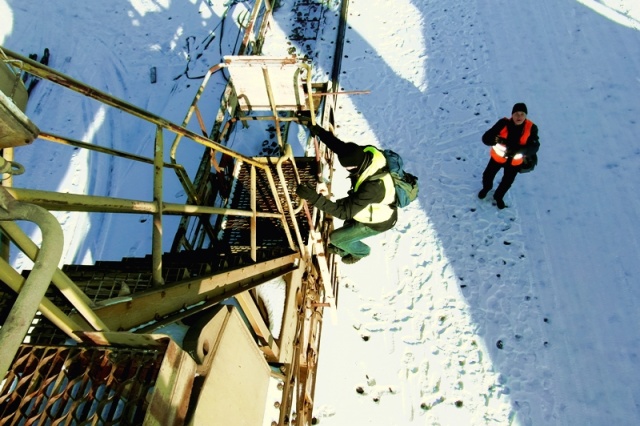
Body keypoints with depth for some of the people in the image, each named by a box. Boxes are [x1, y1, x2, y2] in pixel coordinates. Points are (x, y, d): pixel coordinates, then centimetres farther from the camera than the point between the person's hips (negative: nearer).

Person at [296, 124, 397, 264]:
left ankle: (361, 251, 38)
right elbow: (339, 144, -11)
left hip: (377, 221, -7)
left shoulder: (373, 186, -46)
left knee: (336, 238, 9)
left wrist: (315, 198, -49)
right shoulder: (366, 153, -24)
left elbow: (345, 211, -42)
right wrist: (316, 129, -21)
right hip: (378, 210, 7)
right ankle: (344, 249, 59)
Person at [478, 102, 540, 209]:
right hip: (498, 157, -1)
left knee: (507, 182, 22)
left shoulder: (531, 128, -25)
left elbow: (534, 147, -27)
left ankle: (498, 197, 55)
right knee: (487, 176, 20)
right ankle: (486, 188, 58)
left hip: (515, 161, 1)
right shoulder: (504, 123, -29)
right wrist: (498, 140, -55)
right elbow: (486, 138, -34)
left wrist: (518, 149, -46)